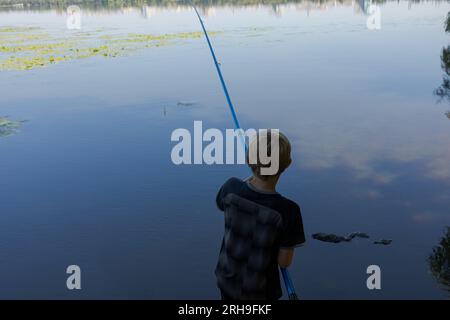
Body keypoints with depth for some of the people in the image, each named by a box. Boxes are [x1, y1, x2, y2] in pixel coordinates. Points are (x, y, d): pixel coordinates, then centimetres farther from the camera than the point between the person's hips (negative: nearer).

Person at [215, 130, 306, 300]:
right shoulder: (288, 210, -30)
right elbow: (284, 261, -19)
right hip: (259, 291, -3)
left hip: (226, 279, 3)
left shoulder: (231, 187, -20)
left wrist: (249, 180, 13)